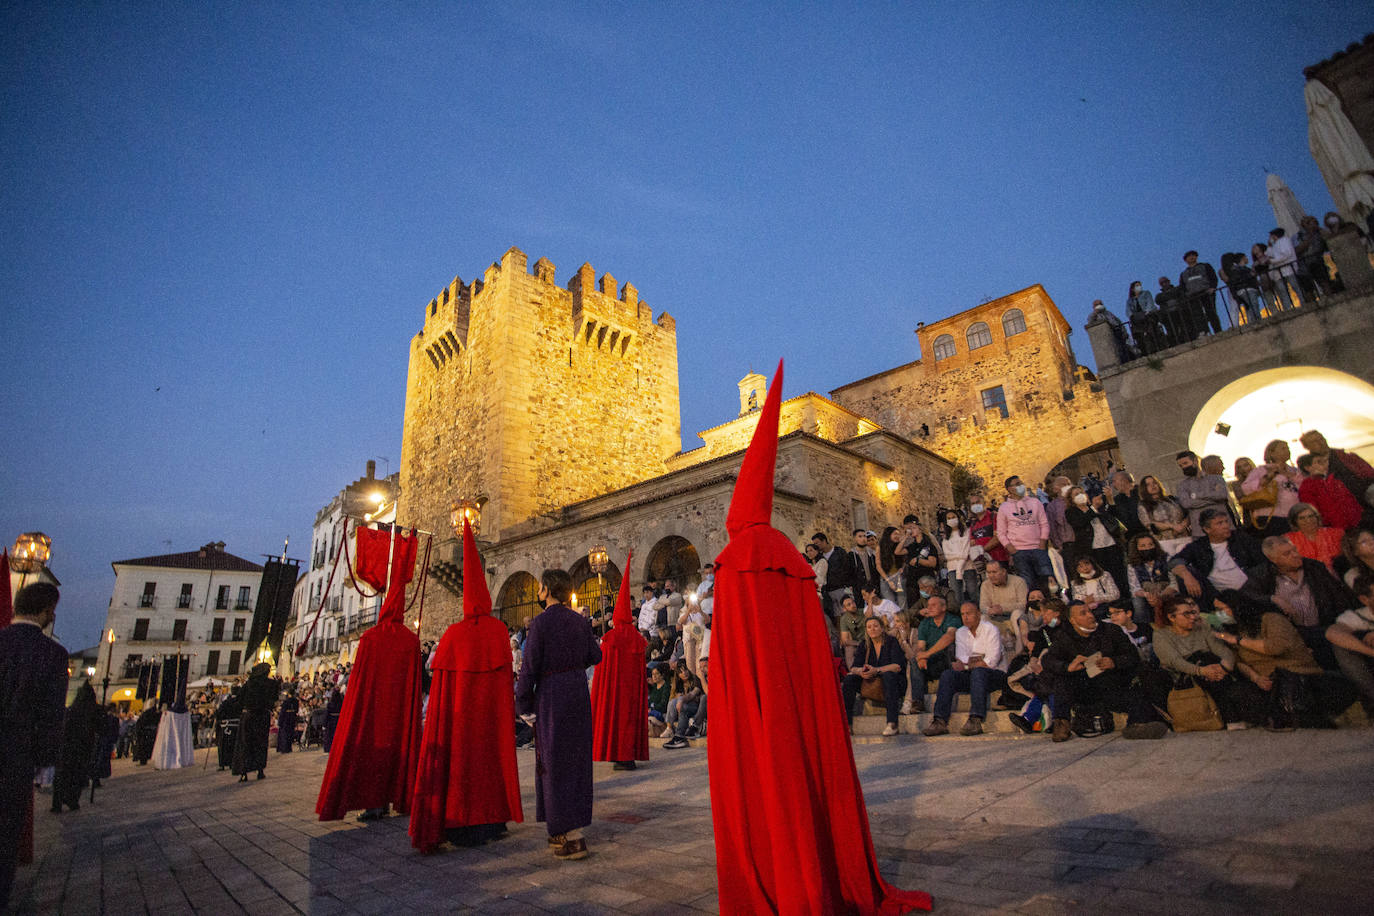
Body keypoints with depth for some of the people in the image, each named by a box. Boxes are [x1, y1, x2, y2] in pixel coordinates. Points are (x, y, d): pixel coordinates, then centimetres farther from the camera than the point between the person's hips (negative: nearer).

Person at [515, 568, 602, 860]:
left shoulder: (541, 623, -14)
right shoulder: (579, 620, 3)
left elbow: (530, 666, -13)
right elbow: (595, 655, 9)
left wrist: (523, 702, -3)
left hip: (551, 695, -6)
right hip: (578, 694, 6)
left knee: (555, 762, 3)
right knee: (576, 758, 15)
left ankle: (571, 837, 4)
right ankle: (573, 828, 26)